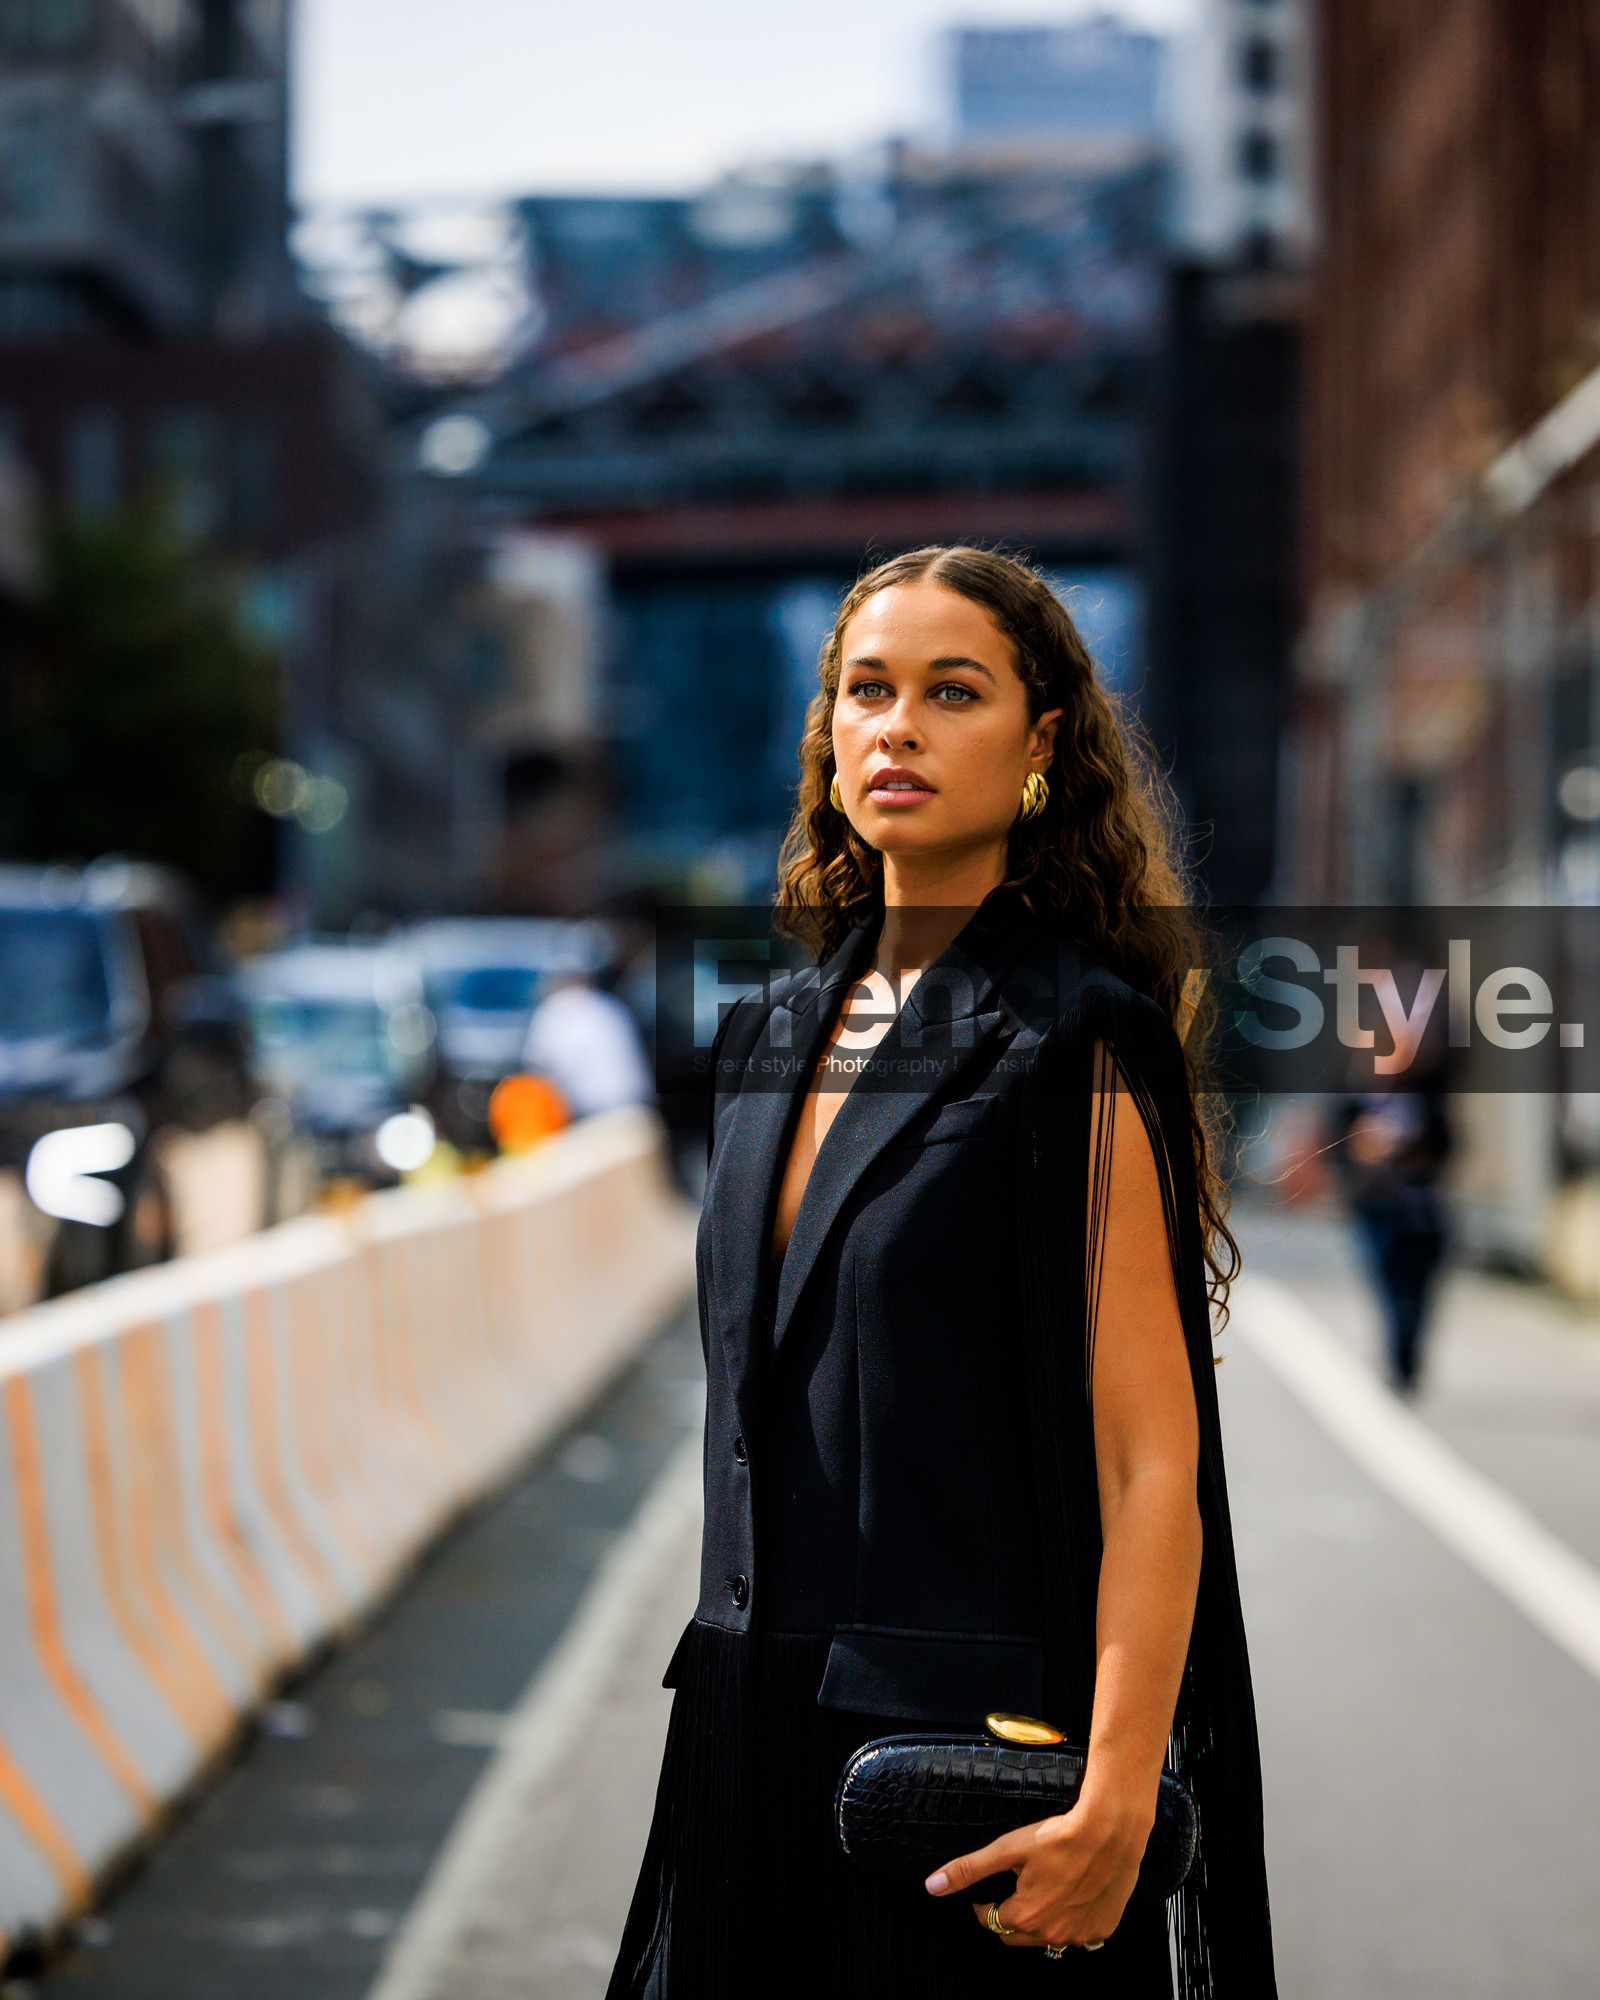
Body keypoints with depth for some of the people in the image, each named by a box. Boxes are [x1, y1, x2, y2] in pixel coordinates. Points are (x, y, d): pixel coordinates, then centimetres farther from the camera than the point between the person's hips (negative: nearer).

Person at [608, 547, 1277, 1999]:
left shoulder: (1077, 1042, -10)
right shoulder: (773, 1035, 11)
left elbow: (1152, 1465, -15)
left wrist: (1114, 1803, -23)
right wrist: (729, 1690, 15)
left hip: (976, 1731, -6)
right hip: (754, 1740, 6)